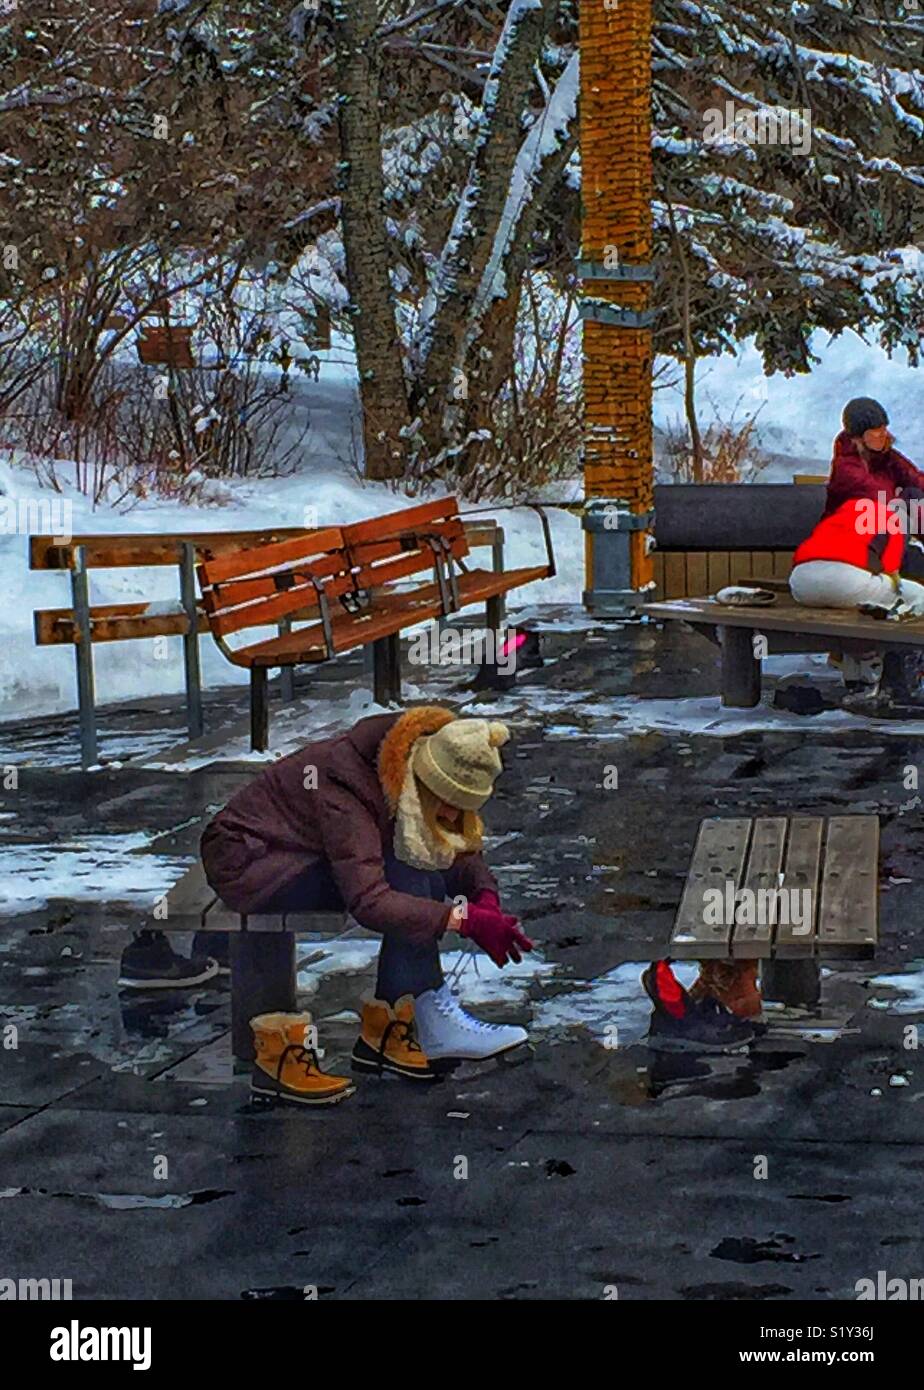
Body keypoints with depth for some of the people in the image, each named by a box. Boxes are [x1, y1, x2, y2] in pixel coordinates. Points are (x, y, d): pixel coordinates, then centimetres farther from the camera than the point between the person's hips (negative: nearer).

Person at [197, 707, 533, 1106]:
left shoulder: (413, 779, -7)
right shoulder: (345, 786, -31)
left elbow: (463, 852, 2)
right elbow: (368, 900, -38)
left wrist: (486, 896, -20)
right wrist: (466, 919, -39)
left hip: (304, 857, 8)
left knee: (428, 882, -14)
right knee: (403, 873, -27)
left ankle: (381, 1028, -11)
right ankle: (436, 1023, -23)